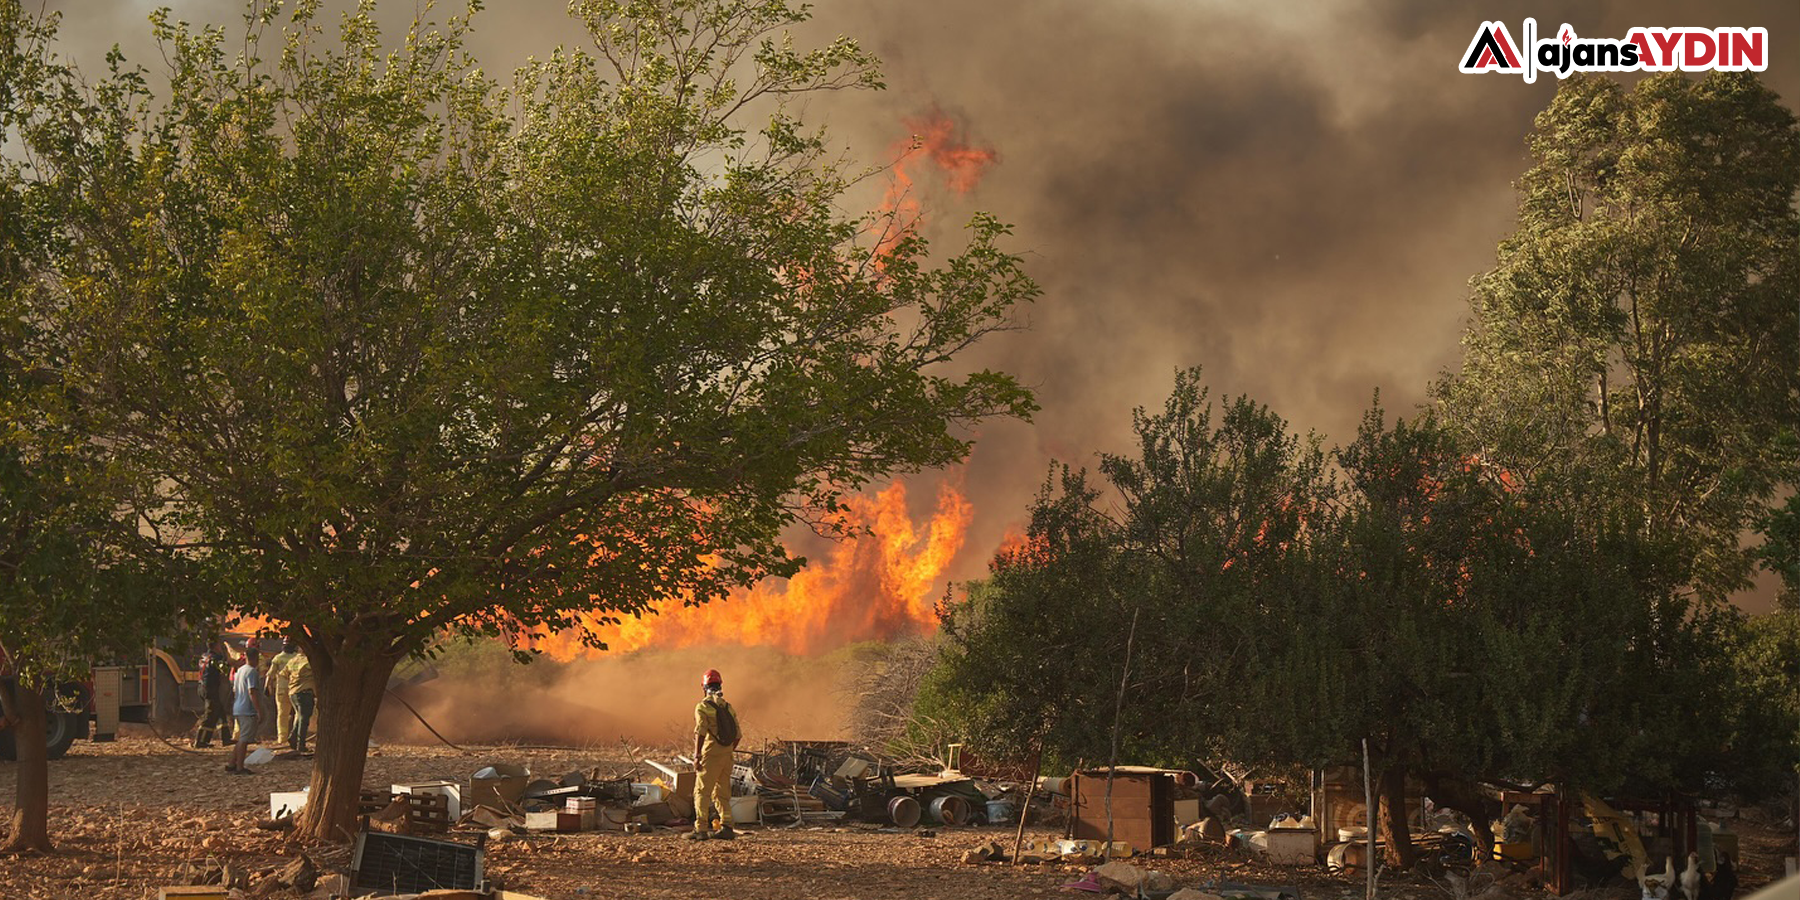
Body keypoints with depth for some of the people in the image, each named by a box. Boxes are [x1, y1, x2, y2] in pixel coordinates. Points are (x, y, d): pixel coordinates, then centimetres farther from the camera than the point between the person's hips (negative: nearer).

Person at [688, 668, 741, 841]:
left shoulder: (703, 707, -7)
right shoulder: (728, 707, 12)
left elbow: (700, 731, -17)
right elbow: (738, 734, 11)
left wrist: (697, 756, -16)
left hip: (711, 755, -6)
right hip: (727, 755, 6)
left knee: (702, 792, -3)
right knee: (722, 793, 15)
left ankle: (701, 829, -11)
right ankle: (726, 828, 14)